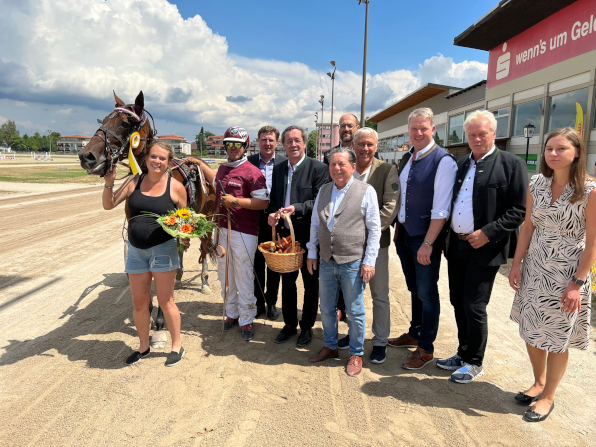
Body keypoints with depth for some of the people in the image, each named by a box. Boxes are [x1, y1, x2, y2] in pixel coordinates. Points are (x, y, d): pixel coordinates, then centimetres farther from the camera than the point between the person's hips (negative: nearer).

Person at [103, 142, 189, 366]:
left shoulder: (176, 187, -5)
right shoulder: (135, 182, 2)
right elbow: (109, 205, 3)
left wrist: (185, 237, -15)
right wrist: (109, 184, -13)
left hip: (163, 249, -3)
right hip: (136, 251, 4)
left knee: (166, 301, 6)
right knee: (139, 303, 13)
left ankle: (177, 346, 24)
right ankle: (143, 346, 33)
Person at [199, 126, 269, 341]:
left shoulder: (252, 172, -11)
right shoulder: (222, 168, 12)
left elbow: (263, 201, -17)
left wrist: (236, 201, -22)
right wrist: (200, 164, 33)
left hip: (244, 233, -7)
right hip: (222, 229, 8)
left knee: (243, 278, 0)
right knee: (225, 275, 16)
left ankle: (246, 320, 16)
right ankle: (231, 313, 33)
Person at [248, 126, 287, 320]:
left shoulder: (285, 163, -2)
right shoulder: (249, 162, 1)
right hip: (255, 219, 1)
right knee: (257, 263, 12)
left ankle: (271, 302, 27)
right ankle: (259, 302, 28)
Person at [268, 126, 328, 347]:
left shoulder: (318, 168, -9)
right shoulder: (278, 169, 10)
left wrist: (297, 208, -26)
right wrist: (272, 214, -5)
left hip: (309, 235, -5)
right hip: (284, 233, 6)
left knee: (310, 283, 9)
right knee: (287, 281, 16)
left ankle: (307, 327, 26)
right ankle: (289, 324, 32)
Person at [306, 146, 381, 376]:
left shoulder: (366, 191, -6)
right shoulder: (323, 191, 9)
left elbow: (374, 229, -6)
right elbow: (315, 224, 15)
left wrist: (369, 261, -9)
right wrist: (311, 253, 12)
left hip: (353, 263, -5)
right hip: (326, 262, 5)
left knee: (355, 312, 8)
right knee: (326, 309, 17)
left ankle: (356, 354, 27)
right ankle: (330, 347, 37)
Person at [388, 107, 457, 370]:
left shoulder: (443, 161, -14)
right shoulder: (406, 159, 9)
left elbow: (441, 210, -19)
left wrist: (427, 244, -20)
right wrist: (398, 228, 11)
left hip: (426, 238, -7)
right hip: (403, 234, 7)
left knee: (426, 293, 5)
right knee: (414, 289, 20)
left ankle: (425, 349, 21)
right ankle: (414, 334, 38)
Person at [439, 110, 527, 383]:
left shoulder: (511, 164, -6)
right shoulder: (461, 164, 12)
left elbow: (518, 210, -10)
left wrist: (488, 233, -17)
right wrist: (448, 236, 4)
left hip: (484, 248, -6)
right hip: (457, 246, 6)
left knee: (474, 307, 0)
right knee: (458, 303, 14)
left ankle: (474, 363, 20)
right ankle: (463, 354, 33)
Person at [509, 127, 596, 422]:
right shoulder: (536, 184, 2)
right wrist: (516, 264, 3)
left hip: (566, 273, -4)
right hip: (534, 269, 5)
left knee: (557, 339, 9)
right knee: (530, 332, 14)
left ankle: (548, 396, 29)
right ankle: (539, 382, 38)